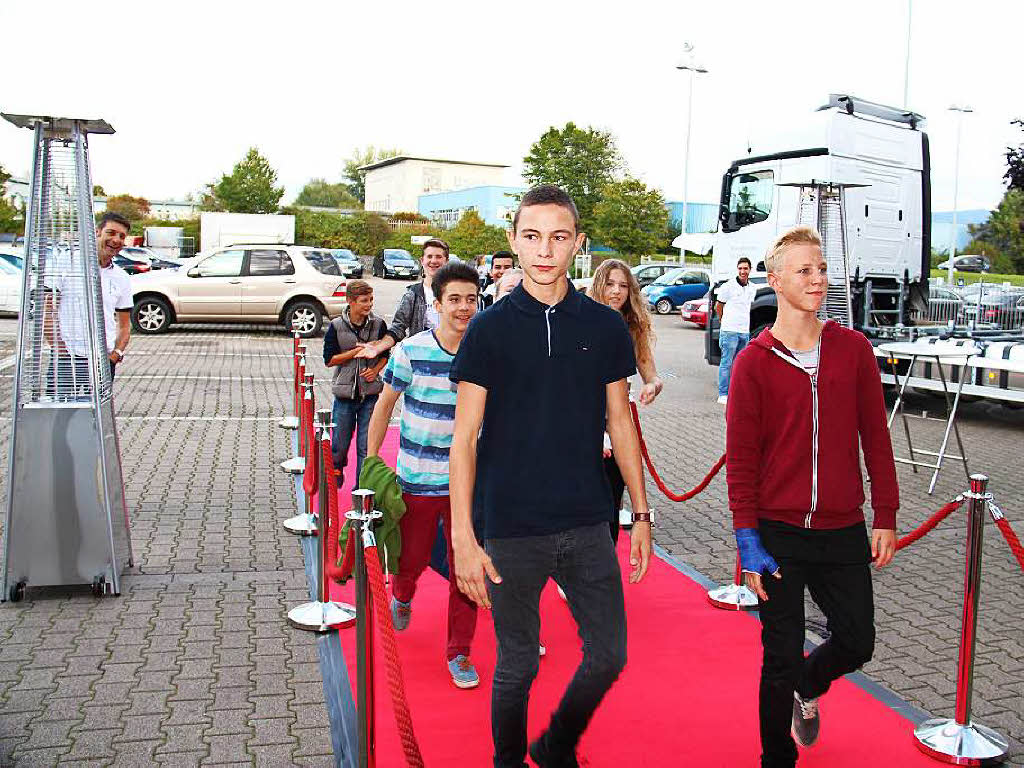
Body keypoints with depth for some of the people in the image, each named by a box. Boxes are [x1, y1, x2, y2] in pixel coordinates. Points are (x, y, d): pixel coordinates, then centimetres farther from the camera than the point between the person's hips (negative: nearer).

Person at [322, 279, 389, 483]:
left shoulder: (378, 324, 1)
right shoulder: (336, 326, -4)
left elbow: (386, 355, 12)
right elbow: (329, 359, -5)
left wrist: (375, 369, -7)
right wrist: (357, 351, -14)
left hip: (370, 393, 1)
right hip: (345, 394, -1)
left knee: (366, 446, 0)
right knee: (340, 445, 8)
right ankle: (335, 474, 36)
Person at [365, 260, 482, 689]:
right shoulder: (412, 352, -10)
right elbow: (384, 405, 2)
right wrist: (370, 461, 1)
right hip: (417, 477, -1)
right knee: (412, 558, 12)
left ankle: (459, 652, 20)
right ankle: (402, 597, 49)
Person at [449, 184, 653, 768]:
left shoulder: (605, 326, 3)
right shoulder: (489, 329, -4)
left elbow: (620, 425, 9)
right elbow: (466, 437, -5)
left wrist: (641, 513, 8)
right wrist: (464, 538, -11)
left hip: (587, 525, 3)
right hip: (511, 529, -2)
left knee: (609, 655, 8)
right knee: (518, 666, 9)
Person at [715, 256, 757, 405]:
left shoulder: (753, 288, 11)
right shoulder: (728, 286, -6)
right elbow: (718, 307, 3)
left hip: (745, 331, 6)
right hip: (729, 331, -6)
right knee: (727, 363, -6)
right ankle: (723, 395, -4)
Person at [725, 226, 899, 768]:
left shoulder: (853, 349, 2)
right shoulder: (754, 362, -6)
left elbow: (875, 438, 6)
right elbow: (741, 458, -5)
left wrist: (885, 517, 4)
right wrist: (748, 540, -8)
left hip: (843, 531, 3)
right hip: (778, 534, -3)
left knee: (856, 644, 11)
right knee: (782, 659, 5)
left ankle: (806, 688, 45)